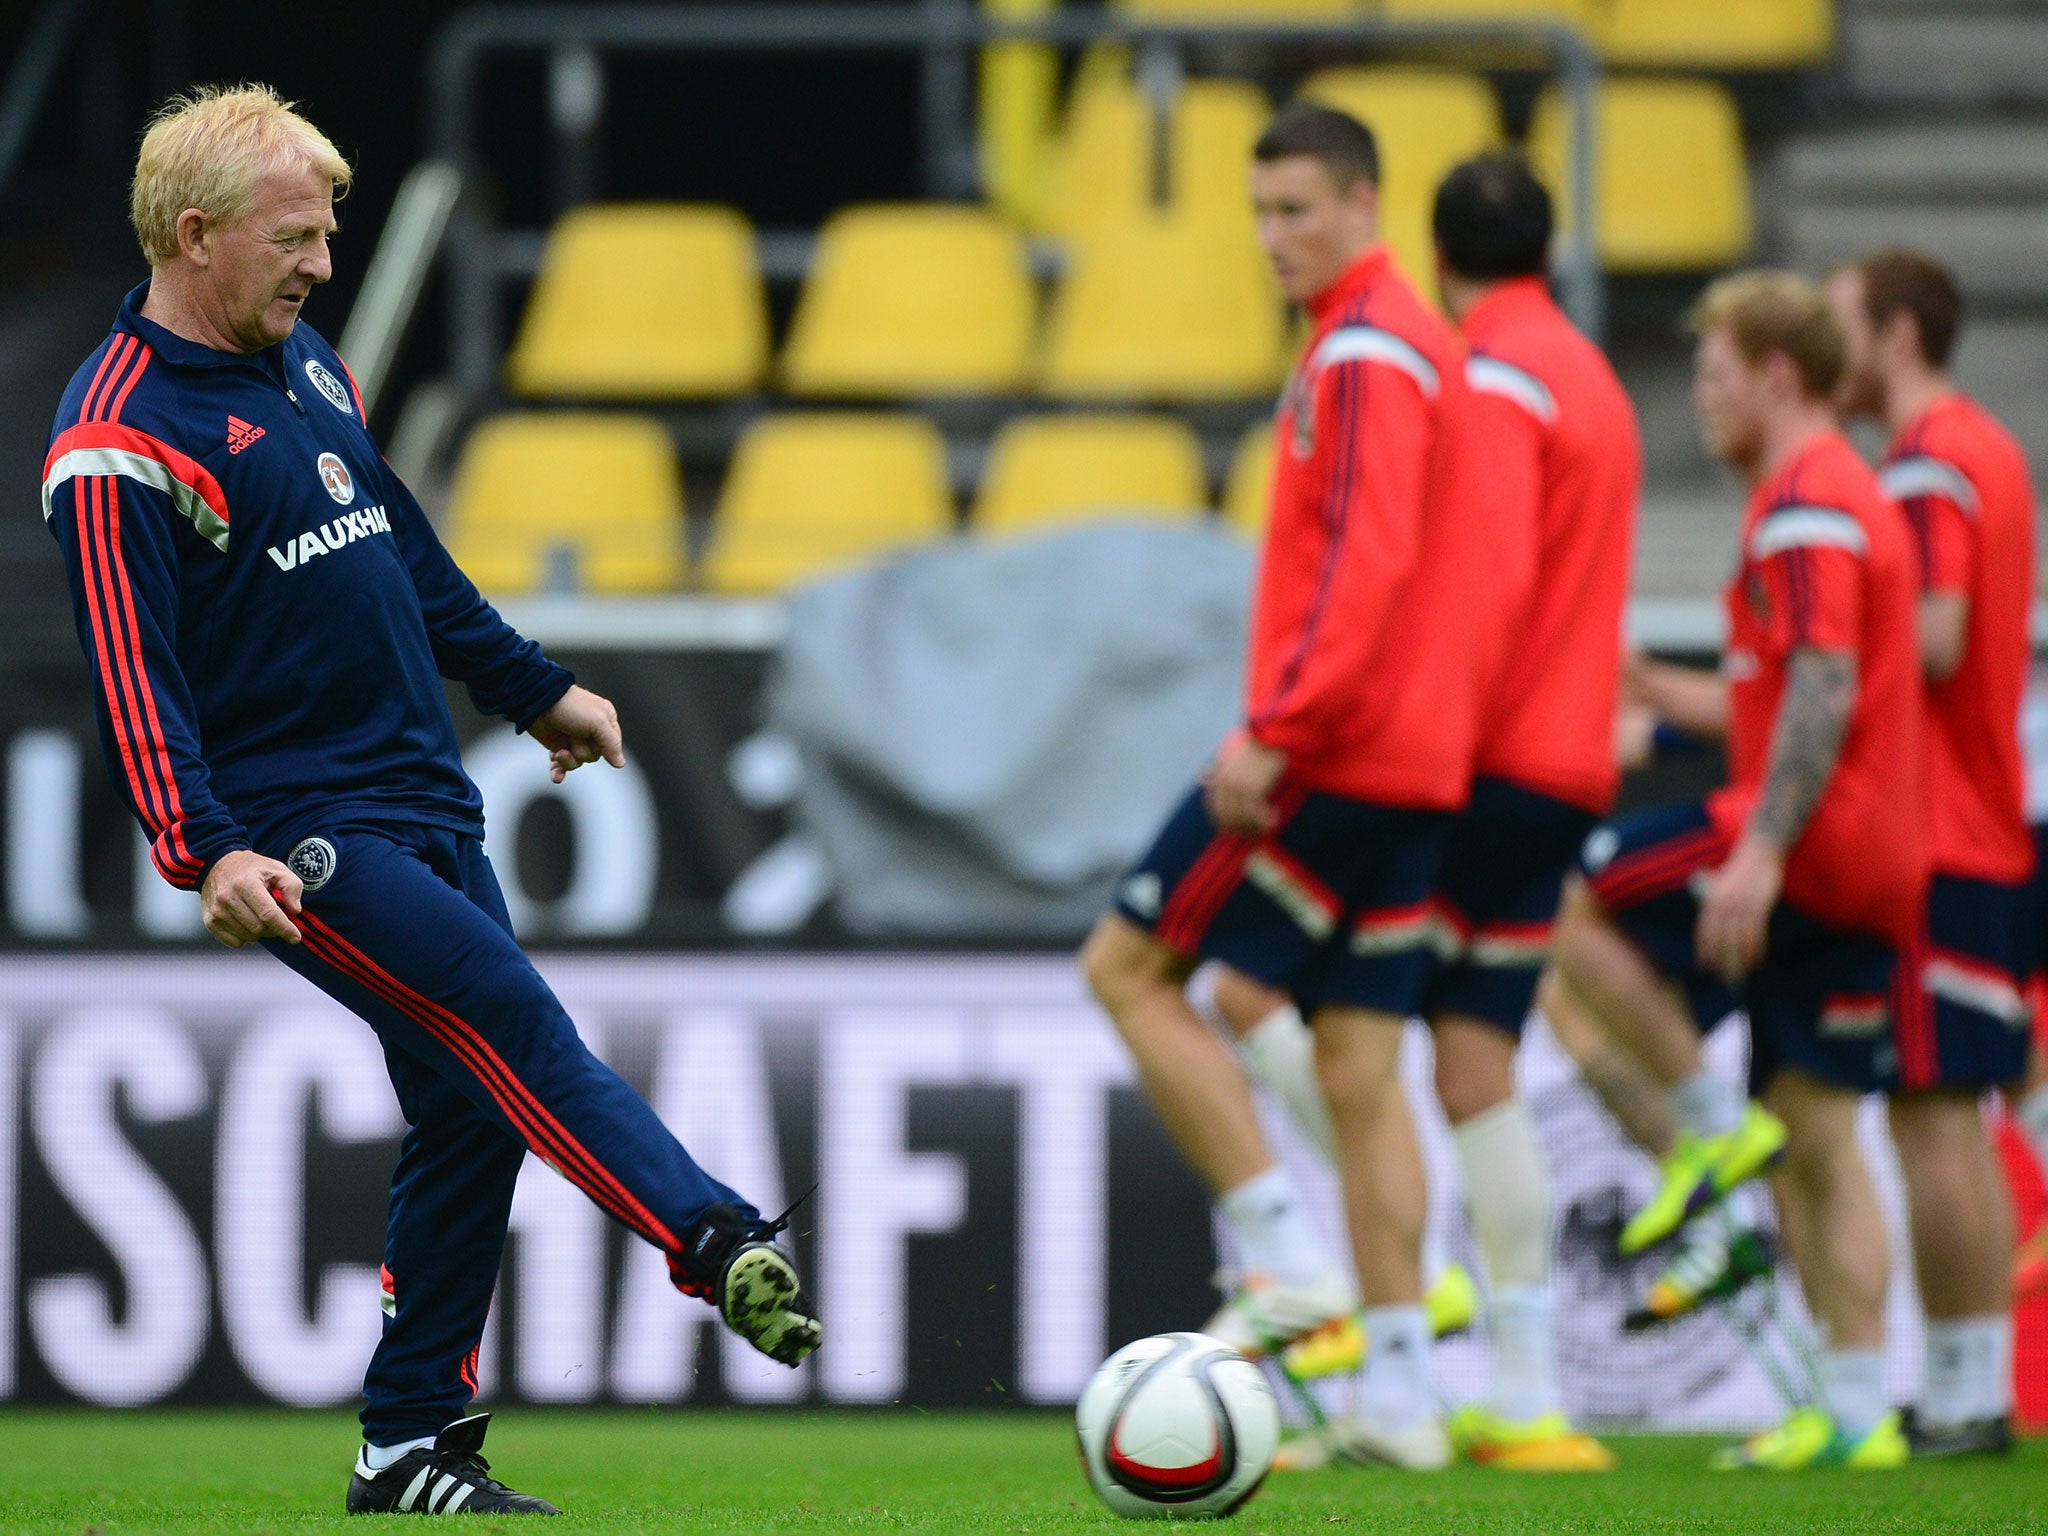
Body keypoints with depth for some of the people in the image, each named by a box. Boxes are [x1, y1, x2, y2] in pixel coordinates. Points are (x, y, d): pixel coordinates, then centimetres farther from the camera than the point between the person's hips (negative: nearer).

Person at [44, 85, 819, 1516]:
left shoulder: (305, 363, 13)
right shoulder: (119, 447, -13)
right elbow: (131, 674, -19)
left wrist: (534, 687, 30)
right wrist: (205, 851, -29)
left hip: (427, 802, 8)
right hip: (301, 837, -8)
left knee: (473, 1112, 4)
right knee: (512, 1021, -22)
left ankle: (414, 1447, 11)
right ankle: (724, 1249, -34)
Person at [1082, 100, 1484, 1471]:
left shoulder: (1366, 352, -11)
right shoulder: (1424, 342, 20)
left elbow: (1368, 562, -22)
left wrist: (1275, 727, -25)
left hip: (1331, 750, -9)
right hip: (1416, 762, 9)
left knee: (1127, 967, -2)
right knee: (1359, 1067, 8)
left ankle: (1289, 1256, -7)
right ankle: (1403, 1394, 4)